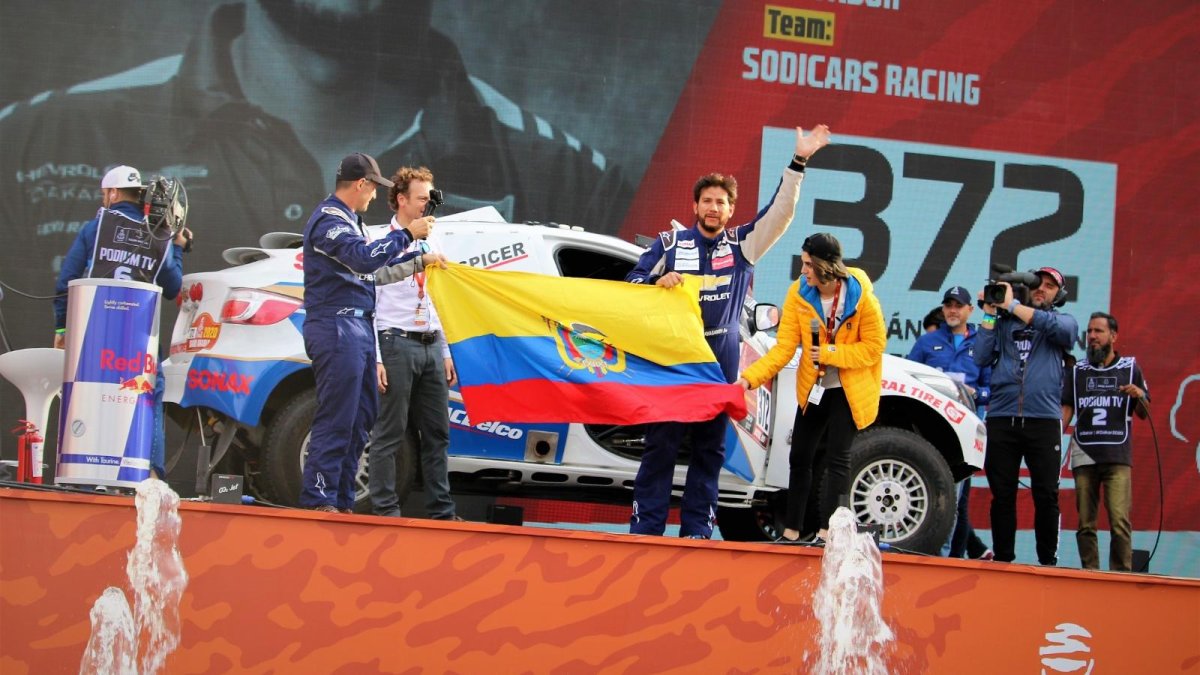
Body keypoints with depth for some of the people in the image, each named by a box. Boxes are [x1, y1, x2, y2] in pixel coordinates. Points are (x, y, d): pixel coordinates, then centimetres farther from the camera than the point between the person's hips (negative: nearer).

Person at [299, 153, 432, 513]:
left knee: (361, 417, 10)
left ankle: (342, 500, 14)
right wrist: (406, 234, -14)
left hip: (358, 328, 10)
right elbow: (366, 258, -24)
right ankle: (318, 499, -9)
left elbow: (369, 268, 27)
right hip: (337, 328, -10)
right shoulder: (328, 219, -11)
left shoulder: (348, 219, 21)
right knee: (336, 419, -11)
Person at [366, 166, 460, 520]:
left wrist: (445, 352, 17)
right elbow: (368, 302, -9)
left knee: (437, 434, 8)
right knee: (390, 434, -4)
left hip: (430, 345, 7)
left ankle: (441, 511, 13)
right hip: (397, 344, -7)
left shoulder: (426, 245, 17)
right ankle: (386, 510, 0)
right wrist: (375, 358, -16)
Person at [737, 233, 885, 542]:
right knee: (800, 457, 8)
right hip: (813, 388, 4)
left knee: (837, 459, -8)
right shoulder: (799, 293, -11)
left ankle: (827, 531, -6)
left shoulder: (861, 296, -20)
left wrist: (830, 353, -23)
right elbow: (784, 346, -13)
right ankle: (791, 531, 16)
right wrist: (749, 378, -25)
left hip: (849, 391, -4)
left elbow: (873, 347, -14)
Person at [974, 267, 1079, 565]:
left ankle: (1048, 561, 3)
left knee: (1046, 496, -3)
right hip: (1001, 419, 2)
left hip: (1043, 420, -2)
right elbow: (981, 357, 6)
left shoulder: (1065, 321, 12)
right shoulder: (1003, 322, 17)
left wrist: (1012, 305, -8)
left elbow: (1054, 326, -12)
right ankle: (1002, 560, 8)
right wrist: (989, 314, 4)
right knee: (1002, 495, 2)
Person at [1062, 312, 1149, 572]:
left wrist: (1140, 396, -7)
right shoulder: (1078, 371, 17)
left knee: (1120, 520, -15)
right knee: (1085, 524, 2)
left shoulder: (1130, 368, 11)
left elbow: (1143, 414, 14)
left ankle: (1122, 575, -13)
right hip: (1084, 455, 3)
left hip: (1118, 456, -3)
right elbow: (1066, 409, 13)